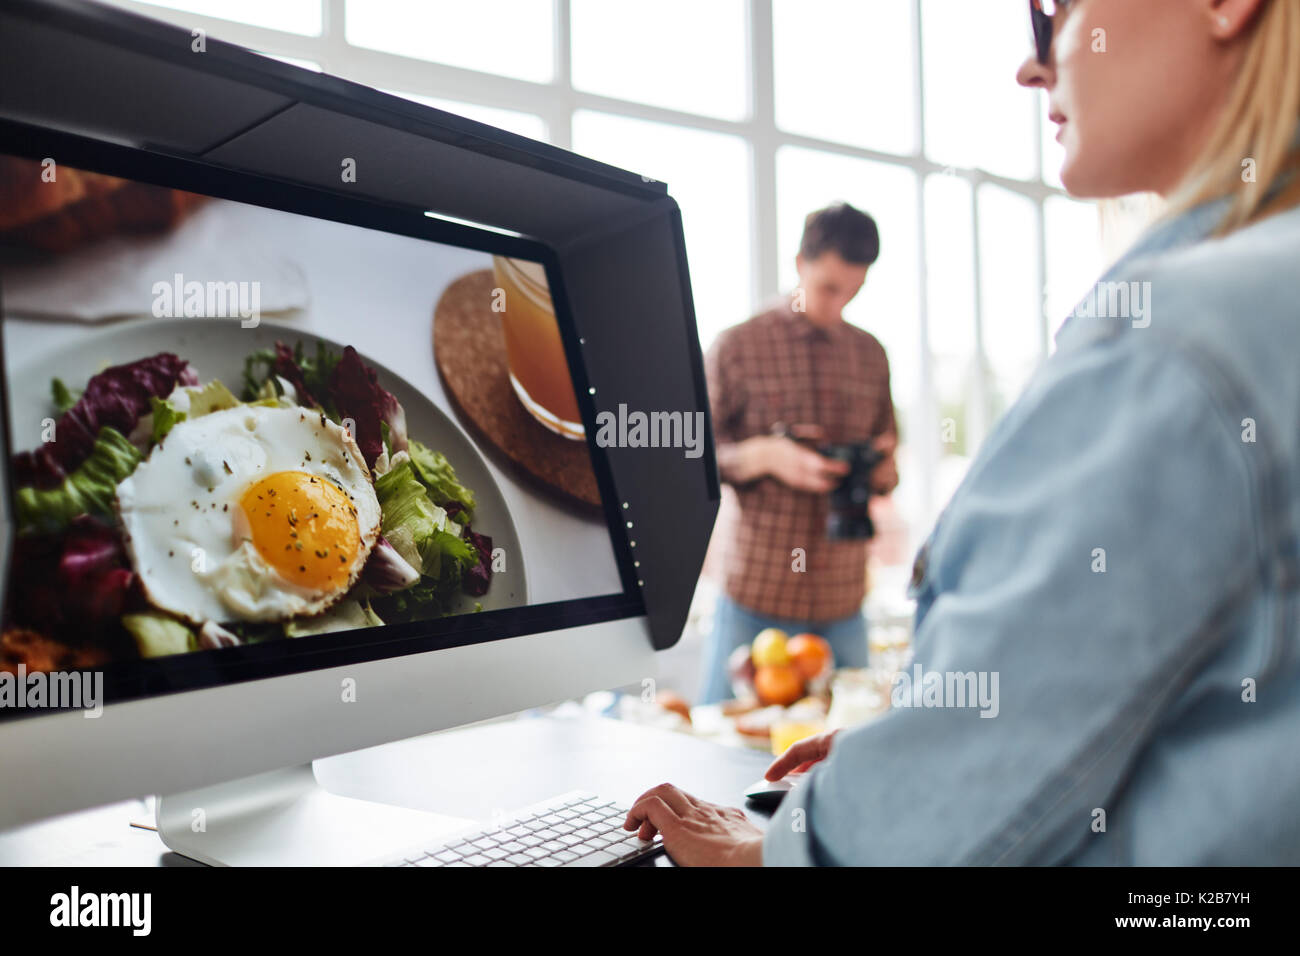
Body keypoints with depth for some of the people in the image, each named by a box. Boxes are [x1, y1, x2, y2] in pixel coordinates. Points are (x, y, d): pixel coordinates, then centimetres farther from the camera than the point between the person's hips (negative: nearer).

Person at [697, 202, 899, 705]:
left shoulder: (870, 355, 13)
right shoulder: (738, 347, 0)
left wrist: (884, 469, -3)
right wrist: (763, 455, -18)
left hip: (843, 602, 4)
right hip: (756, 594, -3)